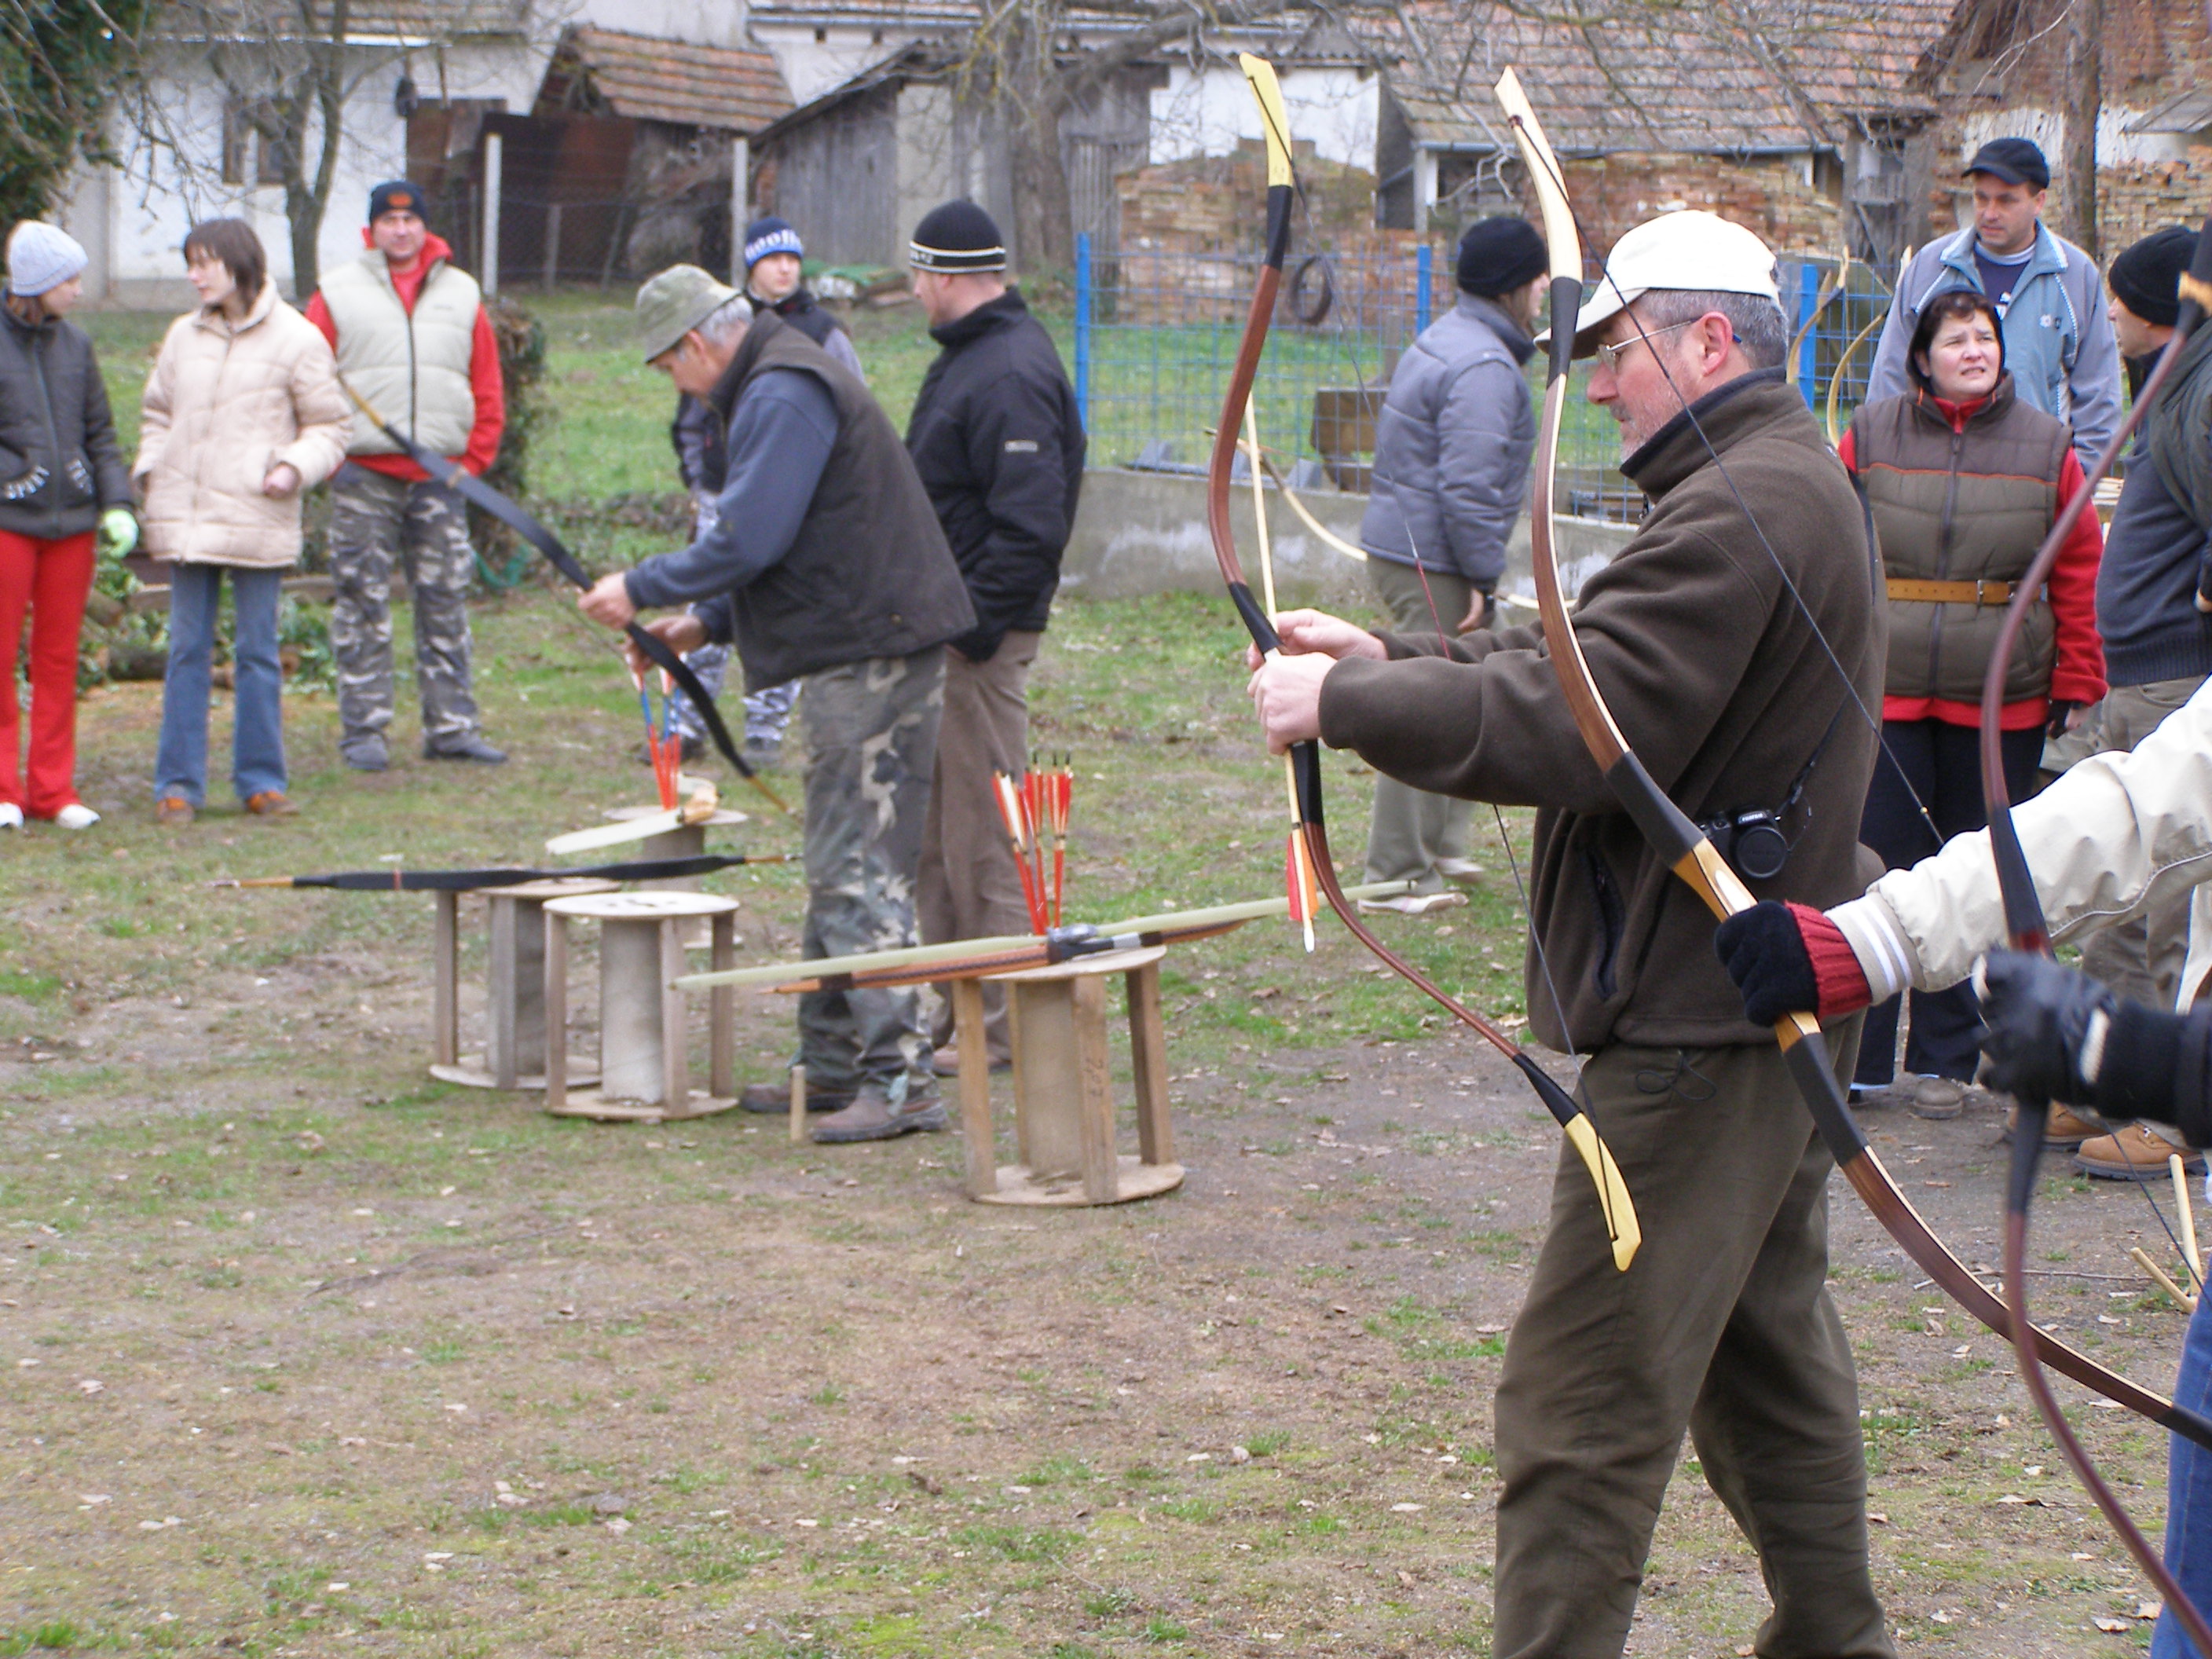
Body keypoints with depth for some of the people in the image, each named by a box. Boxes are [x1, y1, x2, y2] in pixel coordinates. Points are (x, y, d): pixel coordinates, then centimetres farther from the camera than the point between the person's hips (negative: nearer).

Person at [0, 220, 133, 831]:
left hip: (71, 520, 5)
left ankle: (52, 788, 13)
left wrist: (116, 502, 4)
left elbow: (100, 434, 14)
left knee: (59, 656, 7)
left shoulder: (73, 344, 10)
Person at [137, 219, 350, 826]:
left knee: (257, 652, 3)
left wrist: (294, 468, -14)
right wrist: (149, 472, 4)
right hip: (185, 519, 3)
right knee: (187, 650, 5)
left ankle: (261, 780, 11)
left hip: (258, 520, -3)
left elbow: (327, 428, 3)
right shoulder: (183, 337, 11)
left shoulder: (296, 339, -1)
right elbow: (158, 415, 20)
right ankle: (178, 783, 9)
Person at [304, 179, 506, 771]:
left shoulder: (462, 296, 12)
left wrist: (473, 459, 4)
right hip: (363, 476, -2)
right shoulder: (338, 296, 5)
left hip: (440, 477, 2)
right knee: (363, 605, -2)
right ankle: (363, 730, 2)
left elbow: (488, 393, 13)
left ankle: (452, 727, 10)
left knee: (445, 604, 4)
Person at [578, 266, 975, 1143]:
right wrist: (704, 624, 18)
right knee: (838, 872, 15)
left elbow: (748, 540, -21)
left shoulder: (783, 396, -14)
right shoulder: (779, 387, 20)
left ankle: (901, 1080, -13)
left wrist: (642, 589, -9)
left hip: (870, 662, -11)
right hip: (858, 652, 11)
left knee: (858, 874, -12)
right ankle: (832, 1065, 22)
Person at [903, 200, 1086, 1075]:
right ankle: (956, 1009, 23)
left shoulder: (1009, 376, -18)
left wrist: (977, 625, -22)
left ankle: (1002, 1026, 1)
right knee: (933, 832, 15)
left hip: (981, 639, -11)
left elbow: (1028, 525, -24)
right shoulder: (969, 358, 16)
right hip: (941, 627, 11)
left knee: (983, 837, -5)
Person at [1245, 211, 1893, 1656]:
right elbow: (1582, 660, 15)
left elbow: (1575, 725, -27)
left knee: (1586, 1403, -8)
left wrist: (1347, 703, -18)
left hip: (1698, 1030, -11)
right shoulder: (1790, 483, 15)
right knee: (1767, 1348, 23)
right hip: (1779, 1000, 11)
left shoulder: (1745, 511, -21)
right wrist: (1395, 657, 3)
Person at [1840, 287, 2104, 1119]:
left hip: (2000, 707, 1)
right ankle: (1856, 1059, 4)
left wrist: (2076, 684, 4)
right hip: (1884, 694, -1)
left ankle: (1945, 1060, 18)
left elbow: (2078, 575, 8)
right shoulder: (1871, 437, 4)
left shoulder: (2045, 447, 5)